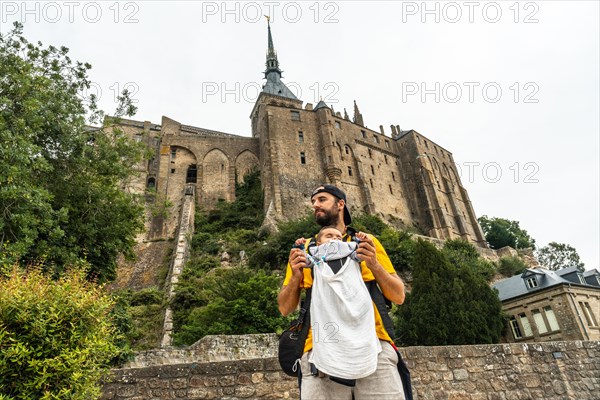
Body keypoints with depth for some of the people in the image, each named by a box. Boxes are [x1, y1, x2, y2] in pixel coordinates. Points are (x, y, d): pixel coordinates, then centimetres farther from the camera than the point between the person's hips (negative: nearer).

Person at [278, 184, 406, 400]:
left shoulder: (367, 243, 11)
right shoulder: (305, 249, 13)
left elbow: (399, 296, 8)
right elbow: (285, 308, 11)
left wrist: (375, 265, -9)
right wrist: (295, 277, -8)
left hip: (373, 346, 0)